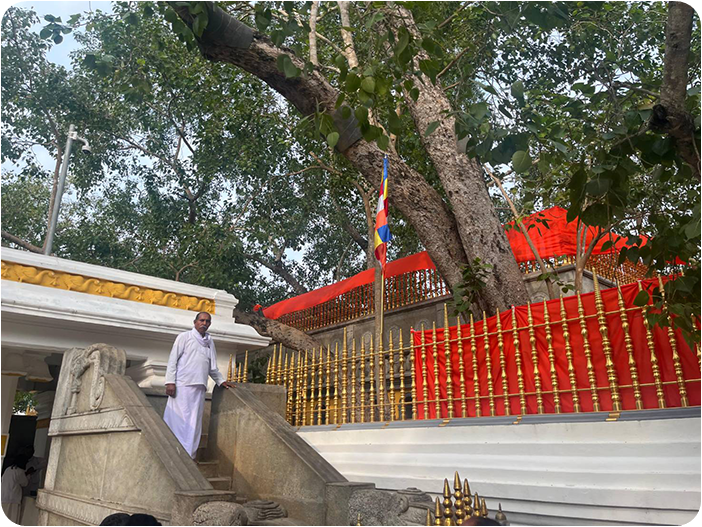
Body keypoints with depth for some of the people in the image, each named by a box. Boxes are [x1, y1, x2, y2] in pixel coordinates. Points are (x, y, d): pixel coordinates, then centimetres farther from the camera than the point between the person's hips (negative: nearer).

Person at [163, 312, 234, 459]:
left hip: (199, 387, 5)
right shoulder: (185, 336, 5)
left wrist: (221, 380, 16)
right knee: (178, 419, -5)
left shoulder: (209, 341, 19)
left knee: (194, 423, 3)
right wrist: (170, 382, -10)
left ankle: (188, 456, 8)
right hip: (182, 385, -4)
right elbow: (173, 359, -1)